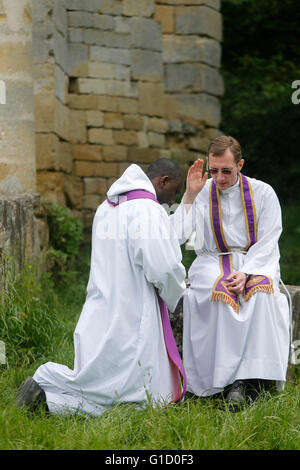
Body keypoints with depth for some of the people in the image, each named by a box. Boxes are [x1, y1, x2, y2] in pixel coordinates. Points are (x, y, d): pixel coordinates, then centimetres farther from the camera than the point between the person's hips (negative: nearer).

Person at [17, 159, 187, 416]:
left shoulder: (106, 207, 15)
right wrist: (176, 294, 2)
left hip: (102, 309, 9)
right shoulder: (149, 211, -15)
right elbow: (162, 267, -21)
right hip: (131, 316, -9)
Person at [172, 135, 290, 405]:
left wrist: (245, 273, -19)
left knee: (261, 292, -34)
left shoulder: (263, 193, 1)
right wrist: (190, 196, -14)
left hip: (257, 264, 0)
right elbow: (175, 236, -7)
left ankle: (258, 373, -34)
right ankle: (231, 378, -32)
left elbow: (267, 244, -3)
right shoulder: (201, 194, 3)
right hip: (212, 264, 0)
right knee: (221, 293, -34)